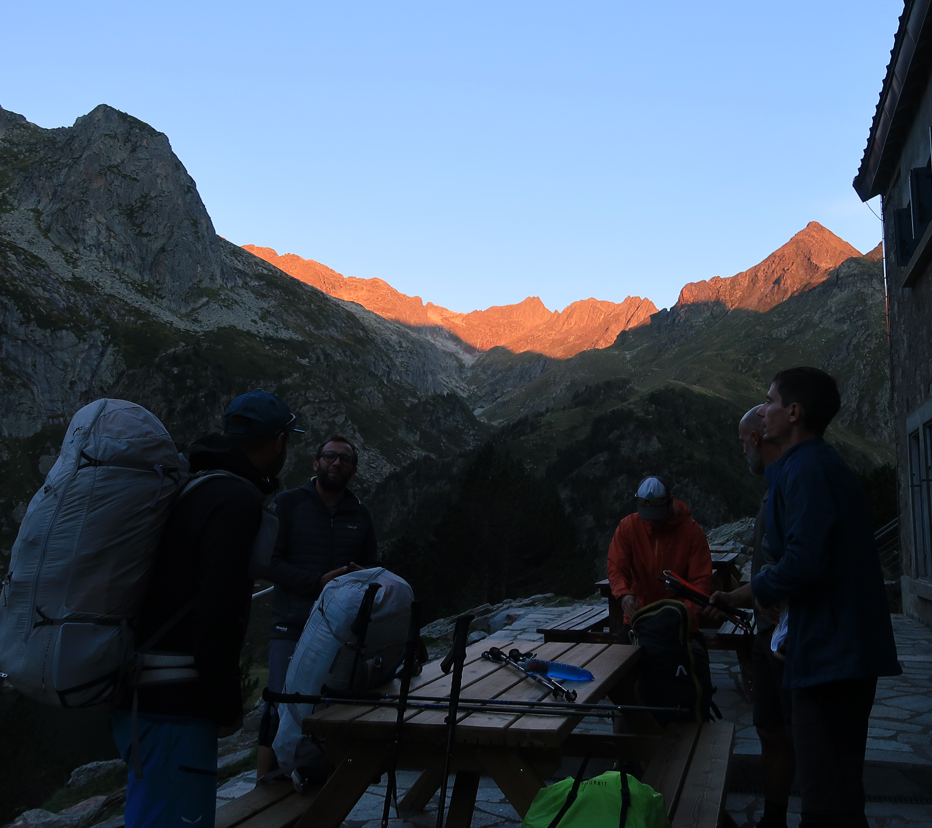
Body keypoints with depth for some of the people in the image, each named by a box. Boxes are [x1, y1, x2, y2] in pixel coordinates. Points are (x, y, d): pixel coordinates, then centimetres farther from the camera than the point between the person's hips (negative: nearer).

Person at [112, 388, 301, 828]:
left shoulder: (189, 487, 14)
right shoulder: (237, 499, -16)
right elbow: (220, 612, -22)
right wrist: (227, 705, -10)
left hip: (138, 694, 10)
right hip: (173, 706, -10)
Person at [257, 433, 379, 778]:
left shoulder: (359, 514, 13)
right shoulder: (288, 503, 1)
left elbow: (373, 565, 20)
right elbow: (269, 561, -6)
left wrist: (362, 576, -5)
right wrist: (318, 582, -16)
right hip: (293, 628, -3)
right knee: (281, 708, -7)